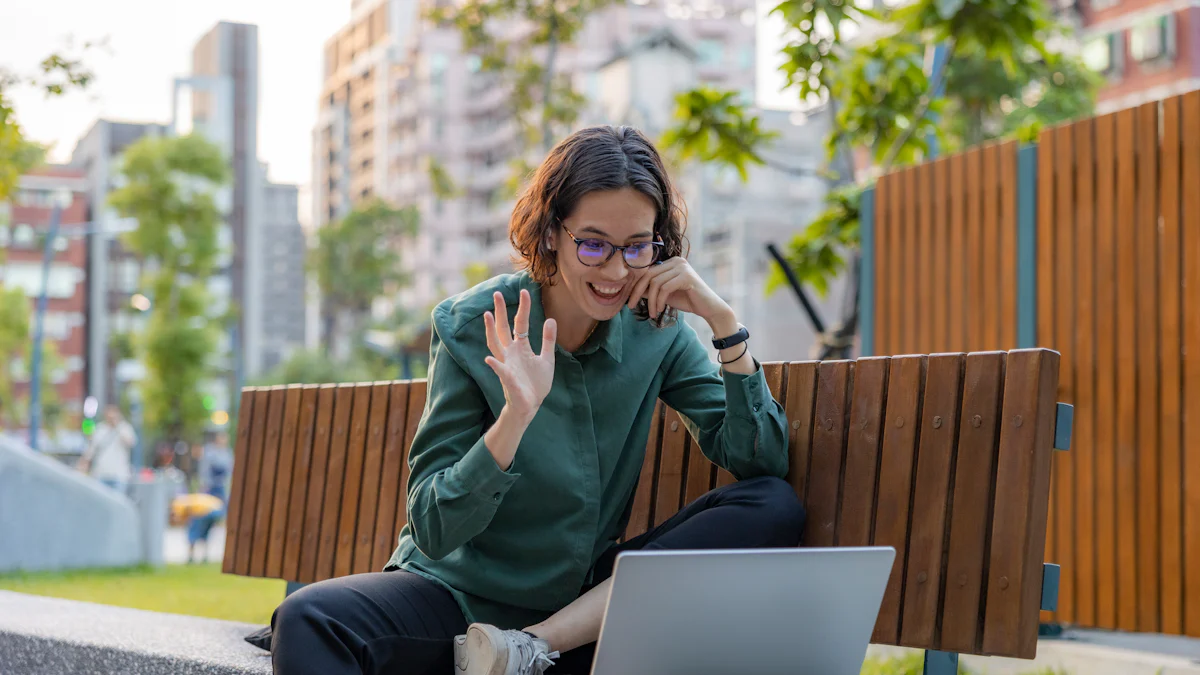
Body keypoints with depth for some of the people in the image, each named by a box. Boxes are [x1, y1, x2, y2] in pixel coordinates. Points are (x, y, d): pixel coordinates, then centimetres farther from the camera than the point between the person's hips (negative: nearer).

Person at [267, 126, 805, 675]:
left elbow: (761, 461, -5)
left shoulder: (657, 331, -1)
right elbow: (433, 531, -13)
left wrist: (723, 320, -14)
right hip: (458, 596, -4)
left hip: (581, 607, 4)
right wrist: (516, 415, -29)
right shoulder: (472, 328, -10)